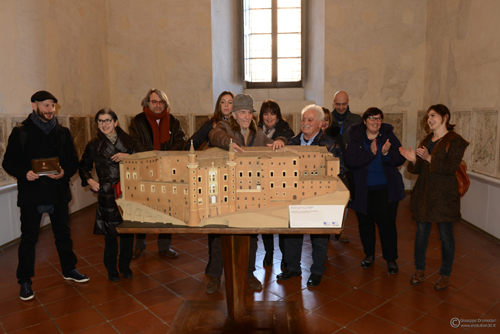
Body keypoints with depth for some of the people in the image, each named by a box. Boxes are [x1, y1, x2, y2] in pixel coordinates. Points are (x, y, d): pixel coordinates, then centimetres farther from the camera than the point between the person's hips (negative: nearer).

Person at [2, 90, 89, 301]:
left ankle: (69, 270, 33)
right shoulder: (20, 133, -1)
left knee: (64, 234, 15)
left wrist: (65, 172, -14)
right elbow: (9, 162, 0)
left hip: (58, 193, 3)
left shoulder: (63, 133, 7)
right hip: (31, 195, -3)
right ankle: (25, 281, 20)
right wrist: (24, 173, -19)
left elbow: (73, 161, 7)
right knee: (28, 239, 6)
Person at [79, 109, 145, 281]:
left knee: (128, 230, 10)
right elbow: (83, 167, 16)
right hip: (107, 195, -1)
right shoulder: (94, 144, 5)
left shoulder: (127, 140, 5)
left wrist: (128, 156, -18)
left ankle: (125, 265, 30)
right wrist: (89, 180, 0)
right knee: (110, 232, 7)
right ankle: (111, 268, 27)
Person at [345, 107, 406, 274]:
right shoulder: (355, 138, -4)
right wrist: (370, 153, -25)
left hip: (386, 189, 0)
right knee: (365, 222, 11)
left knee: (387, 223, 1)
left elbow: (400, 159, -6)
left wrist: (387, 154, -25)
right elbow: (350, 162, -16)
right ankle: (369, 254, 32)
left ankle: (391, 259, 19)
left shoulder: (389, 136, -1)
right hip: (362, 190, 1)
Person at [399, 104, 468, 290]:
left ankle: (445, 275, 20)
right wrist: (413, 160, -9)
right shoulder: (426, 141, 14)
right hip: (424, 194, 6)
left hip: (444, 196, -5)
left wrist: (429, 158, -25)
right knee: (421, 231, 10)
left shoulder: (455, 141, -5)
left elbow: (451, 168, -17)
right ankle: (420, 270, 24)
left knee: (445, 235, 4)